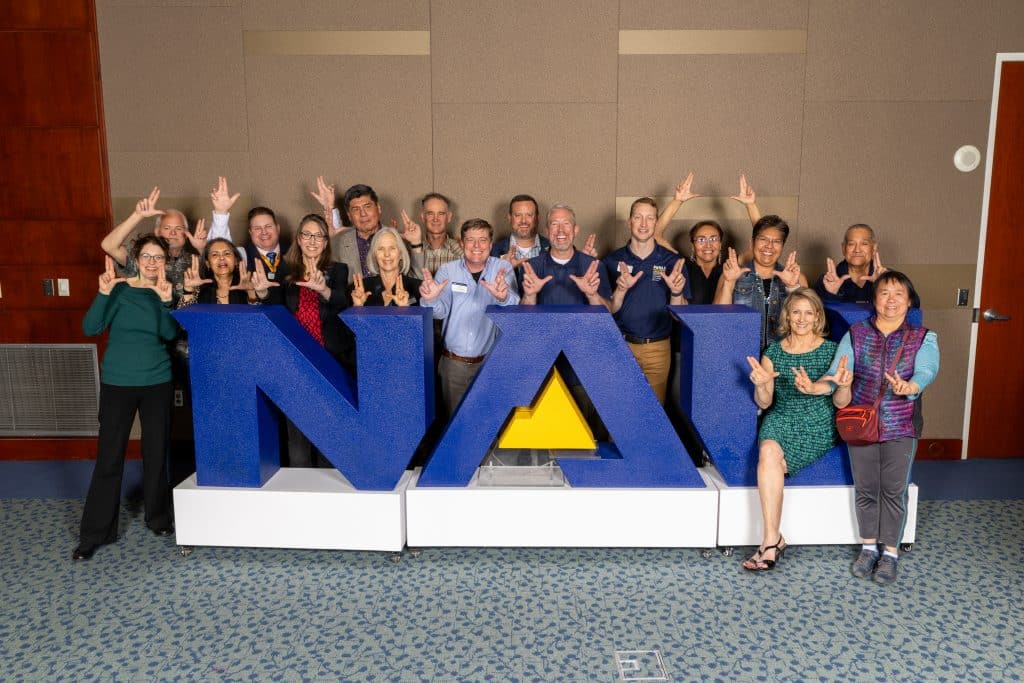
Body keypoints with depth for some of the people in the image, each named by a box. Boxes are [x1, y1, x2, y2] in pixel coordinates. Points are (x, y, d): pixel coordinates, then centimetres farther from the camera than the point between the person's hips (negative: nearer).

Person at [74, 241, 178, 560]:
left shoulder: (165, 291, 4)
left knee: (156, 452, 10)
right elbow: (90, 328, -13)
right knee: (109, 456, 0)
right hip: (118, 383, -2)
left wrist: (166, 300, -26)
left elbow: (169, 334, -11)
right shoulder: (119, 288, -3)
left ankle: (158, 517, 27)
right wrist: (103, 293, -26)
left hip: (157, 382, 2)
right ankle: (94, 533, 10)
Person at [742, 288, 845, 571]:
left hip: (819, 426, -2)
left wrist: (814, 388, -30)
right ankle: (773, 539, -30)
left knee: (770, 455, -28)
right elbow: (764, 403, 5)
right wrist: (760, 385, -19)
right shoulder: (773, 352, 10)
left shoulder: (832, 351, 4)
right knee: (769, 450, -32)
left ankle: (771, 539, -21)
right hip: (781, 420, 2)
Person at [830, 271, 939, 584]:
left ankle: (890, 552, 18)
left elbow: (926, 371, -18)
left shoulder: (923, 338, 1)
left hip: (901, 426, -1)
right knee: (865, 488, 7)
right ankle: (869, 547, 25)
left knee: (893, 490, 1)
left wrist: (909, 387, -41)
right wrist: (841, 389, -32)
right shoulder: (856, 334, 3)